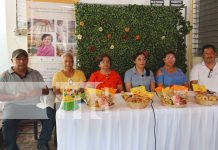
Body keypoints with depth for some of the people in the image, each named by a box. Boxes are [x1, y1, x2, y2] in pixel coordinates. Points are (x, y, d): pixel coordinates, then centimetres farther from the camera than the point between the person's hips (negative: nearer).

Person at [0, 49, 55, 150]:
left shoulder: (35, 74, 12)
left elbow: (46, 91, 11)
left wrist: (39, 92, -12)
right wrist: (15, 96, -18)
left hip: (33, 105, 2)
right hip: (14, 106, -2)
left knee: (51, 114, -23)